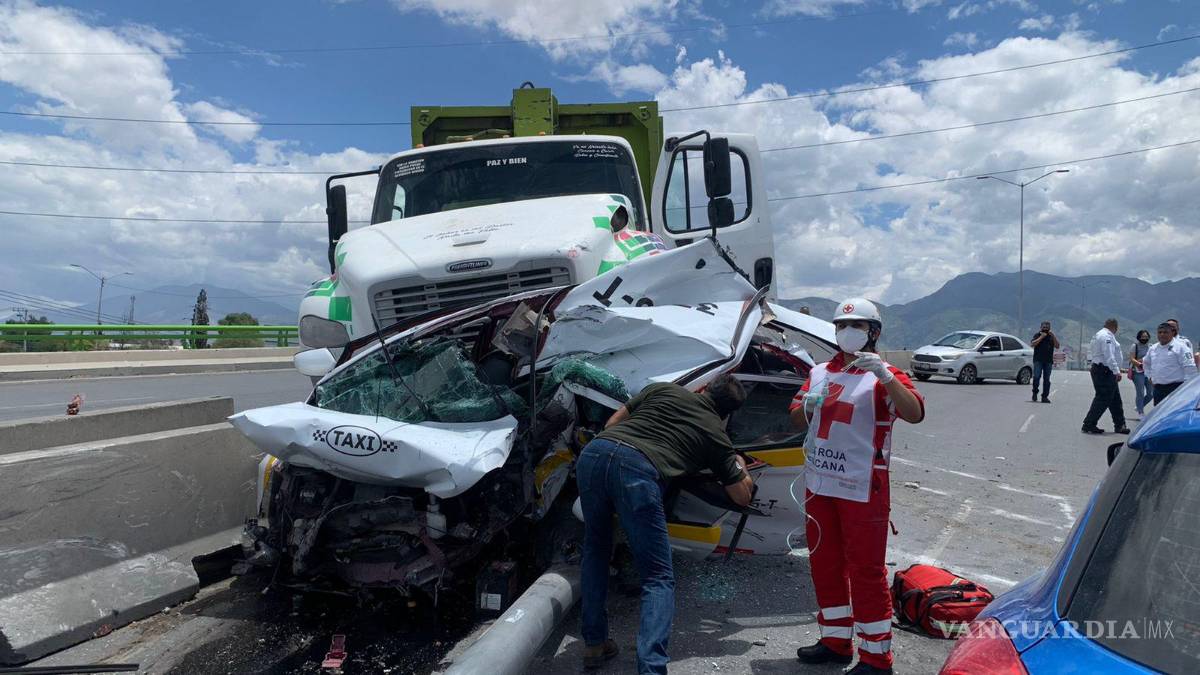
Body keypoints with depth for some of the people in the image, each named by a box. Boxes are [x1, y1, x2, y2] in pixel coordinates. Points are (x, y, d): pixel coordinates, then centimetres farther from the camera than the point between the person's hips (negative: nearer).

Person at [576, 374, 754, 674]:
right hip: (639, 470, -4)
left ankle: (594, 644, 27)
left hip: (593, 450, 4)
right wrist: (741, 464, 50)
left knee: (596, 550, 26)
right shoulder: (717, 435, 23)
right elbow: (742, 496, 32)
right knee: (659, 579, 8)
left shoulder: (663, 388, 29)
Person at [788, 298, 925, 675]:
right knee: (824, 565, 16)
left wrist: (885, 375, -36)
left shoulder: (883, 377, -7)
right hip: (820, 485, 7)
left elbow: (915, 414, -24)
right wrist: (808, 406, -8)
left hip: (862, 490, -7)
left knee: (866, 571, 1)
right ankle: (836, 641, 31)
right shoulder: (820, 373, 11)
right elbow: (796, 419, 14)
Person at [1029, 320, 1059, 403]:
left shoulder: (1052, 336, 14)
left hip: (1048, 361, 3)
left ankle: (1045, 396, 4)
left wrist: (1053, 336, -6)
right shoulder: (1037, 335, 6)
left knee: (1046, 379, 1)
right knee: (1036, 376, -14)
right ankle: (1035, 392, 5)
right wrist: (1041, 337, -12)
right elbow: (1033, 344, -9)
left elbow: (1057, 346, 2)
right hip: (1038, 360, -2)